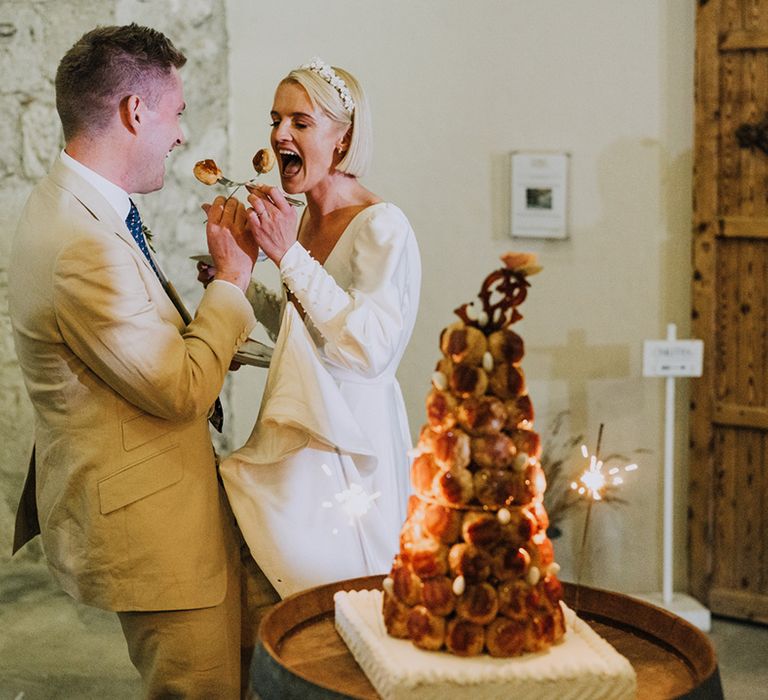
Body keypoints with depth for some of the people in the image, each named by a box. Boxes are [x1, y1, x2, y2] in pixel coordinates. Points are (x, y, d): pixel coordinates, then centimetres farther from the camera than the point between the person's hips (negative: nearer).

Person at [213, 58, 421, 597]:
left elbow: (371, 348, -27)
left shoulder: (381, 227, -17)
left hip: (349, 449, -8)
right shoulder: (305, 219, 7)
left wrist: (289, 255, -26)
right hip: (300, 440, 8)